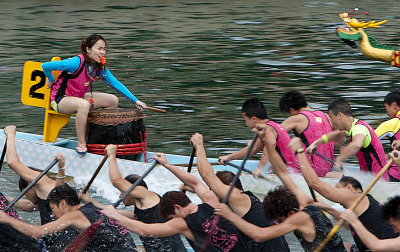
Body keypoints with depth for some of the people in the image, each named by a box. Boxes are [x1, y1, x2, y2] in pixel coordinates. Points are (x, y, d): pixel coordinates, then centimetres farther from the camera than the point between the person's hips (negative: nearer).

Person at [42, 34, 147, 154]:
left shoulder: (100, 68, -4)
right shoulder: (77, 63, -27)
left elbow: (116, 84, 1)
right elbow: (46, 66, -29)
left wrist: (135, 101, -5)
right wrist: (51, 80, -10)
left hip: (78, 97, 8)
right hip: (60, 99, -8)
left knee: (113, 100, 4)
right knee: (83, 105, -40)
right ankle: (81, 144, -28)